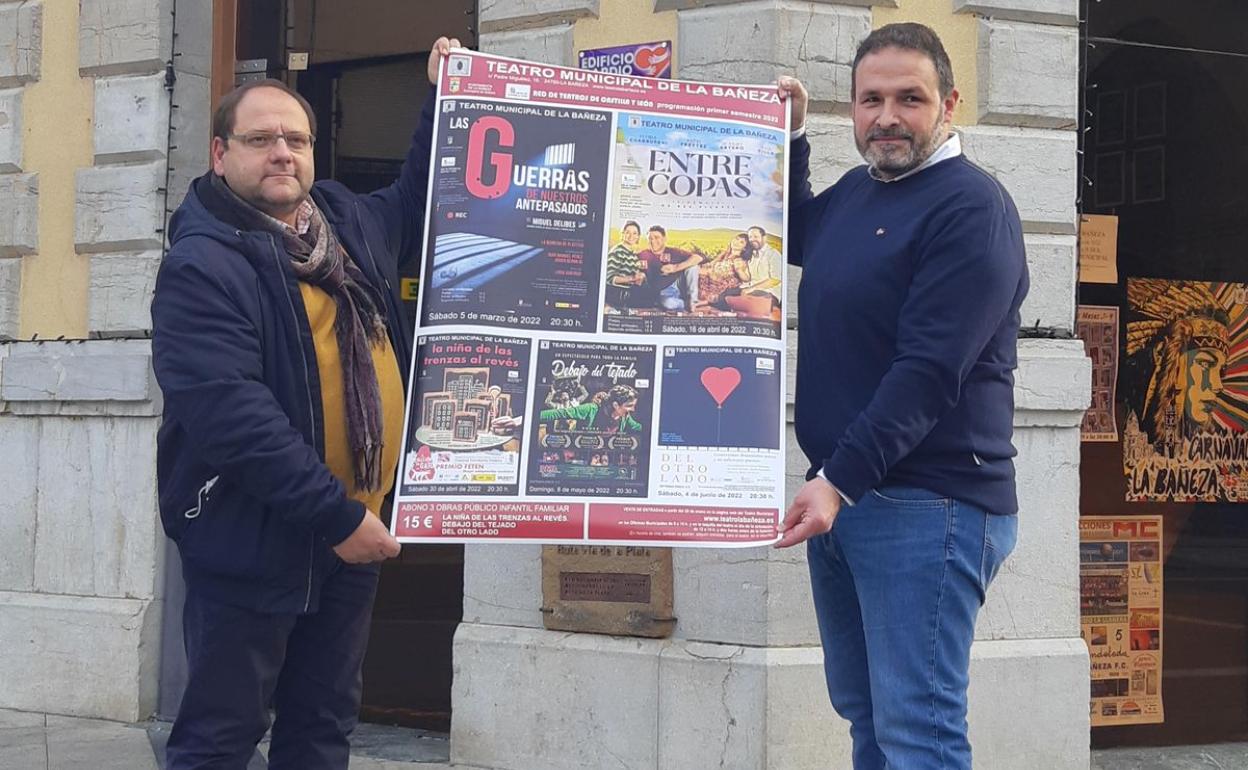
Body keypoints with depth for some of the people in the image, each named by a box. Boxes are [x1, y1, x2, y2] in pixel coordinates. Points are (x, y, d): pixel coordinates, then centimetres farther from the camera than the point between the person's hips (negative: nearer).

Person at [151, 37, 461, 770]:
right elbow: (229, 413, -26)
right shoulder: (203, 264, -16)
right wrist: (335, 515, -27)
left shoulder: (350, 221, 9)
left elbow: (417, 205, 32)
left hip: (352, 529, 8)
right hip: (253, 540, -8)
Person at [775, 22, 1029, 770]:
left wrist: (840, 479, -25)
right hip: (843, 491, 9)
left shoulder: (971, 207, -13)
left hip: (927, 507, -9)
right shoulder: (855, 192, 13)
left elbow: (930, 371, -21)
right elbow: (791, 237, 37)